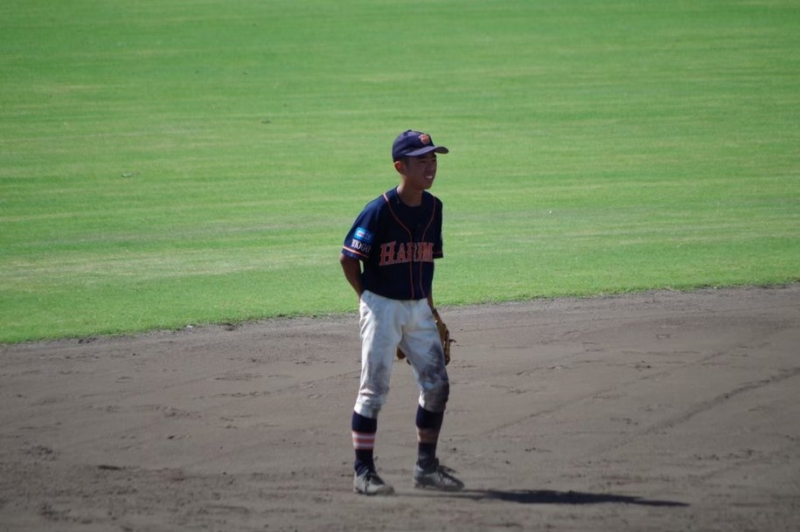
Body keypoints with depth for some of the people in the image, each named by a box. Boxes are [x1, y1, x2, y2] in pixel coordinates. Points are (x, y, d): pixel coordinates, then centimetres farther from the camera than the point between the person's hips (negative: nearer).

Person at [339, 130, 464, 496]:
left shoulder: (433, 208, 4)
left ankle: (426, 467, 17)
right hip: (382, 307, -6)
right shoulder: (379, 211, -15)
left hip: (419, 309, 6)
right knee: (374, 389, -3)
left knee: (436, 386, 5)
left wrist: (429, 304, 11)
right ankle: (363, 471, 3)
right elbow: (349, 259, -10)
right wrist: (370, 299, -6)